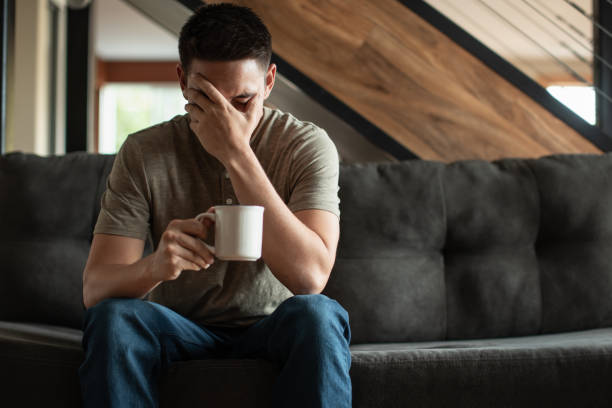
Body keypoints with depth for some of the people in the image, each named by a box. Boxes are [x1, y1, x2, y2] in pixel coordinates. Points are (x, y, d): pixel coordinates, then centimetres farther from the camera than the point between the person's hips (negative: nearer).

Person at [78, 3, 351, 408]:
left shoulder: (307, 145, -11)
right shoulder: (143, 153, -8)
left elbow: (311, 277, -26)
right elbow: (95, 289, -15)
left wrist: (237, 154, -29)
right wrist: (153, 267, -40)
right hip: (179, 331, 1)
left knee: (317, 315, -33)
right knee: (114, 317, -30)